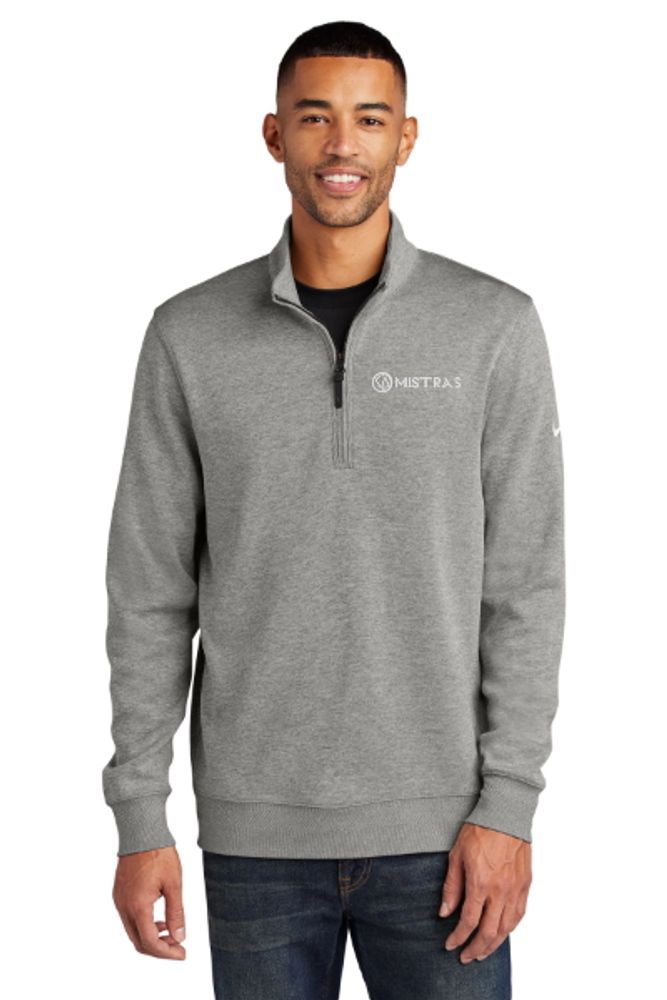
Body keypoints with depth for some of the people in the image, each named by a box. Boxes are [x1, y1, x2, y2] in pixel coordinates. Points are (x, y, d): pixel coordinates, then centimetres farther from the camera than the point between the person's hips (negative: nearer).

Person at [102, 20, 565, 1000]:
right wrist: (139, 822, -1)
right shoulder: (191, 336, 0)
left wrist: (508, 806, -8)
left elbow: (525, 584, -3)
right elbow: (151, 596, 2)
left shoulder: (494, 326, -3)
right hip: (256, 832, 1)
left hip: (438, 828, -1)